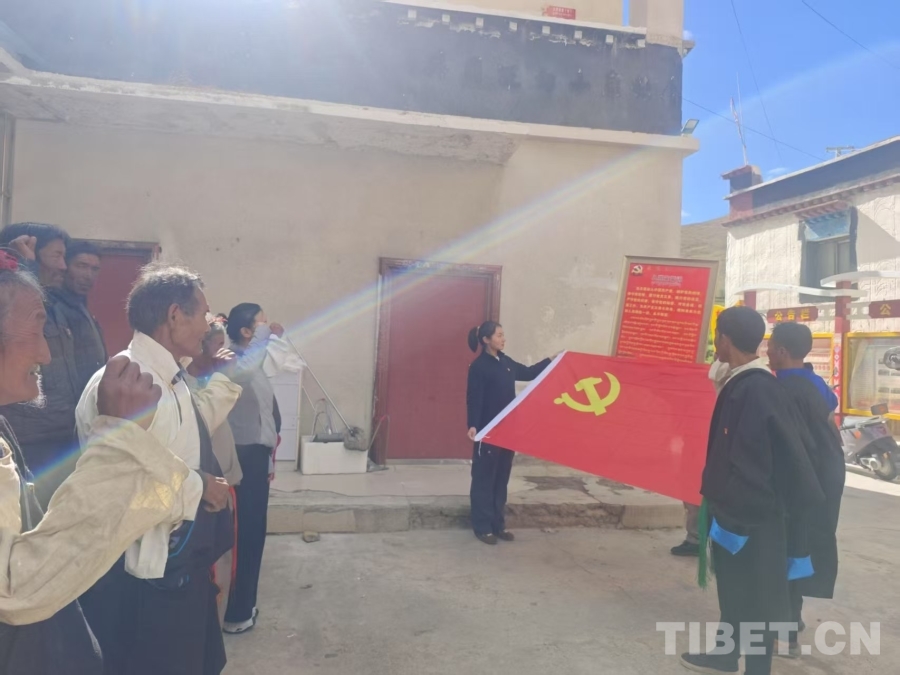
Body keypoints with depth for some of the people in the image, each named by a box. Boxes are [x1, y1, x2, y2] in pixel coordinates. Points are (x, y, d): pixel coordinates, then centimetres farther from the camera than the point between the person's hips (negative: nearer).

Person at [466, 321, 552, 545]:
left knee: (502, 478, 13)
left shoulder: (505, 362, 9)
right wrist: (472, 425, -30)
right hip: (488, 431, -8)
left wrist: (551, 361, 19)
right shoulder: (478, 366, -13)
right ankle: (482, 527, 11)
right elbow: (473, 398, -18)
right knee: (484, 479, 2)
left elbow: (528, 373, 24)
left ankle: (498, 524, 23)